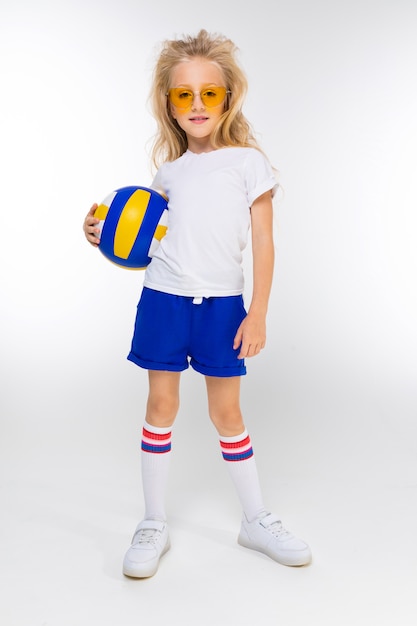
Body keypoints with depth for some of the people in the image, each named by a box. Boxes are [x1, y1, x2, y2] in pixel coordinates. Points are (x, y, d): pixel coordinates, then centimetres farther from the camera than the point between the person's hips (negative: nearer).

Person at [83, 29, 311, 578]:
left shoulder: (248, 161, -1)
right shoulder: (170, 170, 9)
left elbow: (263, 242, -4)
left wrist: (257, 313, -9)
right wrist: (109, 238, 2)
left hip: (223, 304, -2)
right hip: (164, 298, 3)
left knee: (227, 411, 4)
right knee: (161, 404, 6)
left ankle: (256, 520, 24)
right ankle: (154, 525, 21)